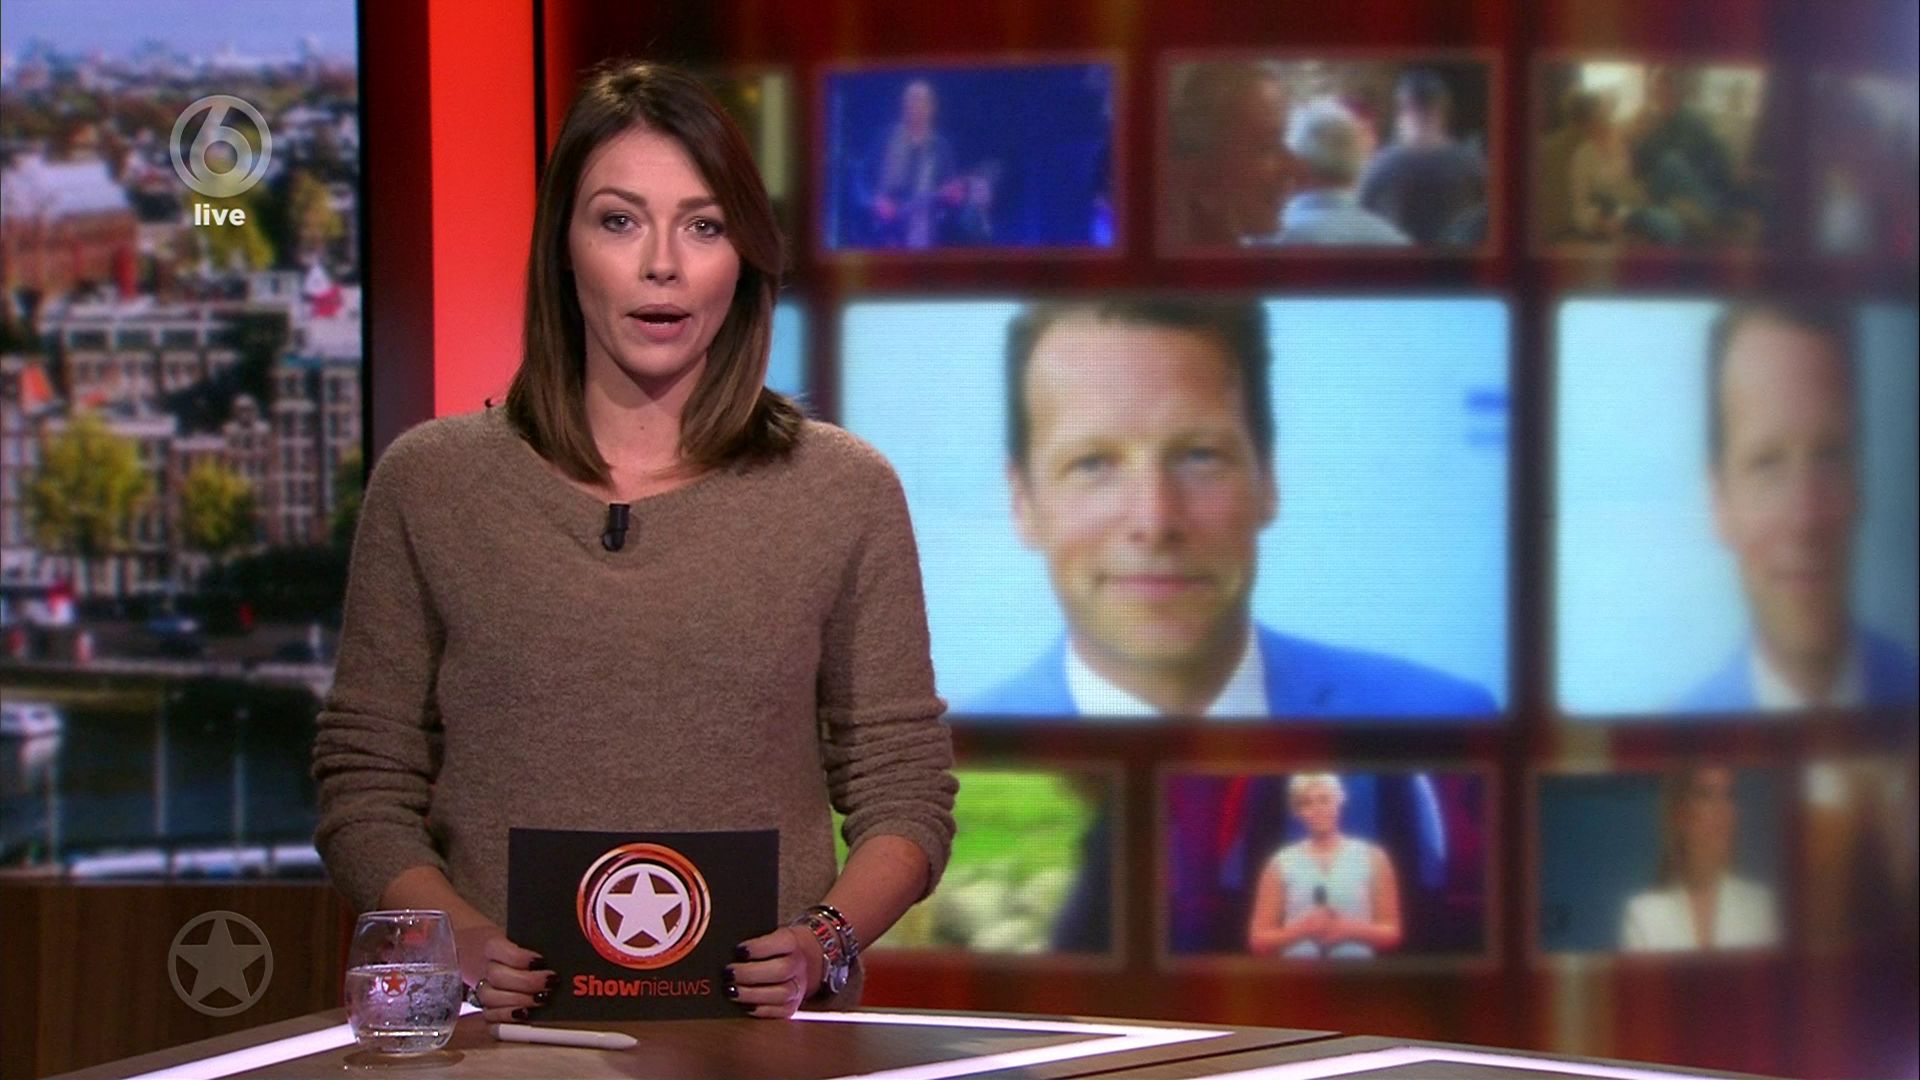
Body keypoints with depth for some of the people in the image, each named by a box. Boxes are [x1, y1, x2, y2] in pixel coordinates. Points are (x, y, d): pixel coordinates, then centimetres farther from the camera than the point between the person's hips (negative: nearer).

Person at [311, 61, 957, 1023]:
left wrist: (823, 943, -7)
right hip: (508, 1029, 0)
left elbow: (903, 793, 11)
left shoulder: (845, 493, 9)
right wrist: (462, 939, -6)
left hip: (758, 1027, 0)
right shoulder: (428, 482, 10)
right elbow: (362, 789, 11)